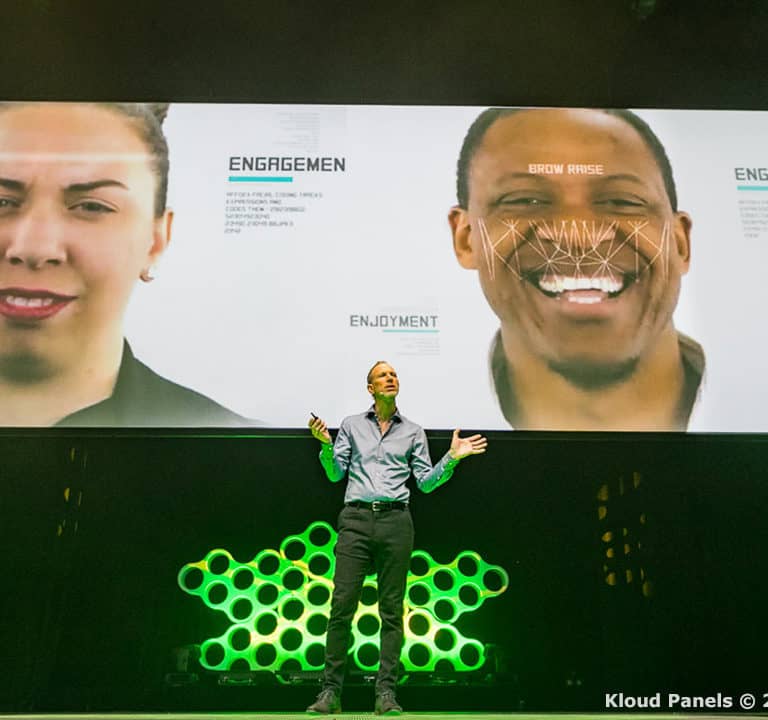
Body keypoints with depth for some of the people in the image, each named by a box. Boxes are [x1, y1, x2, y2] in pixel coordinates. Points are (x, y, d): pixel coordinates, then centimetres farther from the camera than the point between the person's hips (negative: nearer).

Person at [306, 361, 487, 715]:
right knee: (342, 605, -2)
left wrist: (452, 458, -3)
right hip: (356, 518, 0)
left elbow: (426, 482, 10)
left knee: (392, 609, 2)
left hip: (396, 521, 1)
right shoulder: (351, 425, 12)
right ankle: (331, 691, 8)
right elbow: (336, 473, 8)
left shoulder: (413, 431, 13)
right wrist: (326, 445, -8)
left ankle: (385, 692, 10)